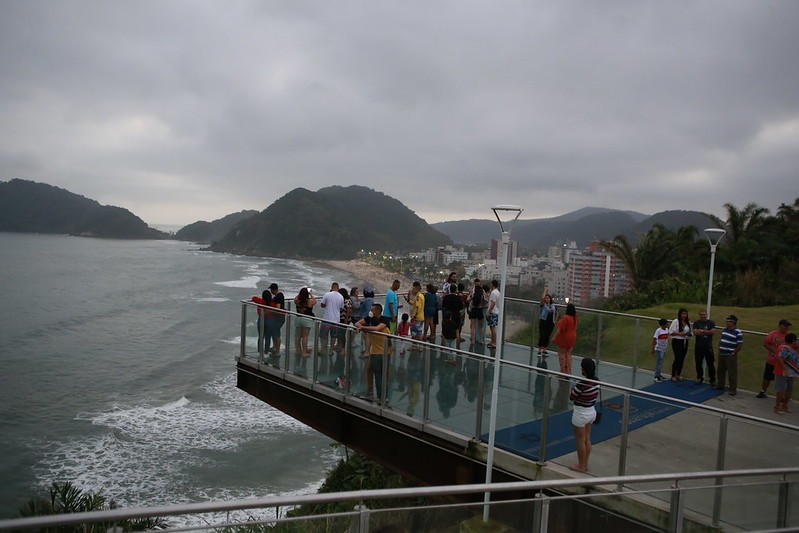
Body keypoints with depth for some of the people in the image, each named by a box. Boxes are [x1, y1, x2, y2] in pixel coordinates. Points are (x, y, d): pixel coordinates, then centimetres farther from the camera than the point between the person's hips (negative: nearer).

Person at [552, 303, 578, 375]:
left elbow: (560, 329, -20)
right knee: (568, 355, 14)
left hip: (564, 339, -7)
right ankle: (568, 371, 17)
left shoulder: (565, 317, -20)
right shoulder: (575, 318, 0)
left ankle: (563, 371, 7)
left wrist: (554, 337, -13)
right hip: (572, 339, 7)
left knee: (562, 355, 4)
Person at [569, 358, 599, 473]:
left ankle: (581, 466, 21)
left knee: (580, 441, 8)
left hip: (581, 414, -8)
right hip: (592, 412, 8)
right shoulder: (596, 381, -6)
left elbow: (571, 397, -17)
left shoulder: (582, 384, -29)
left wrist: (572, 388, 1)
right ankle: (585, 464, 32)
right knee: (587, 439, 19)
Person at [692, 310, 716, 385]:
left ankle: (712, 380, 5)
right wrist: (707, 332, -11)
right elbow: (695, 333, -8)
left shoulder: (711, 323, 4)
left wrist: (702, 331, -10)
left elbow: (713, 331, -11)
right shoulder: (696, 323, 6)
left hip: (708, 347, -1)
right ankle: (700, 378, 20)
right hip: (698, 346, 1)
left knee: (711, 364, -2)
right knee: (698, 363, 7)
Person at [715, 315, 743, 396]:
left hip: (730, 356, -7)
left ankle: (733, 389, 6)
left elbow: (739, 345, -12)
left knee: (732, 372, -1)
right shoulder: (724, 329, 9)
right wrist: (719, 349, 12)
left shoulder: (738, 332, -13)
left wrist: (733, 353, -12)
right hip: (721, 354, 7)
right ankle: (720, 385, 31)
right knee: (721, 370, 17)